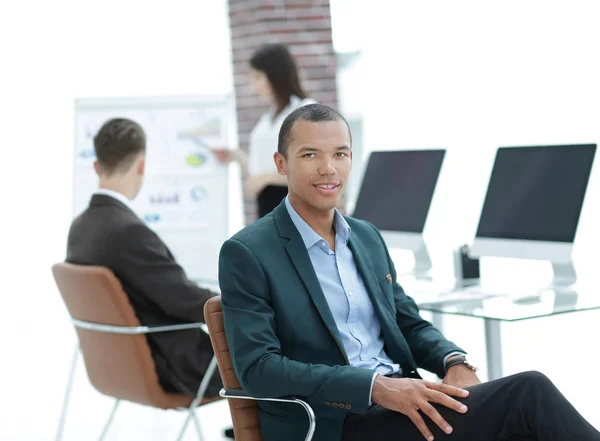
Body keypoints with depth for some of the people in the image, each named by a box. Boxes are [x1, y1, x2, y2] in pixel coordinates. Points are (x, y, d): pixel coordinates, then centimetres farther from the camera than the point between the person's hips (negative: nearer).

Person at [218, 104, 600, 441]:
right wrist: (376, 386, -23)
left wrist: (454, 362, -5)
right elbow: (258, 367, -13)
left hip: (398, 400, 6)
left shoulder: (368, 237, 16)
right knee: (528, 394, -23)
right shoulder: (246, 253, -5)